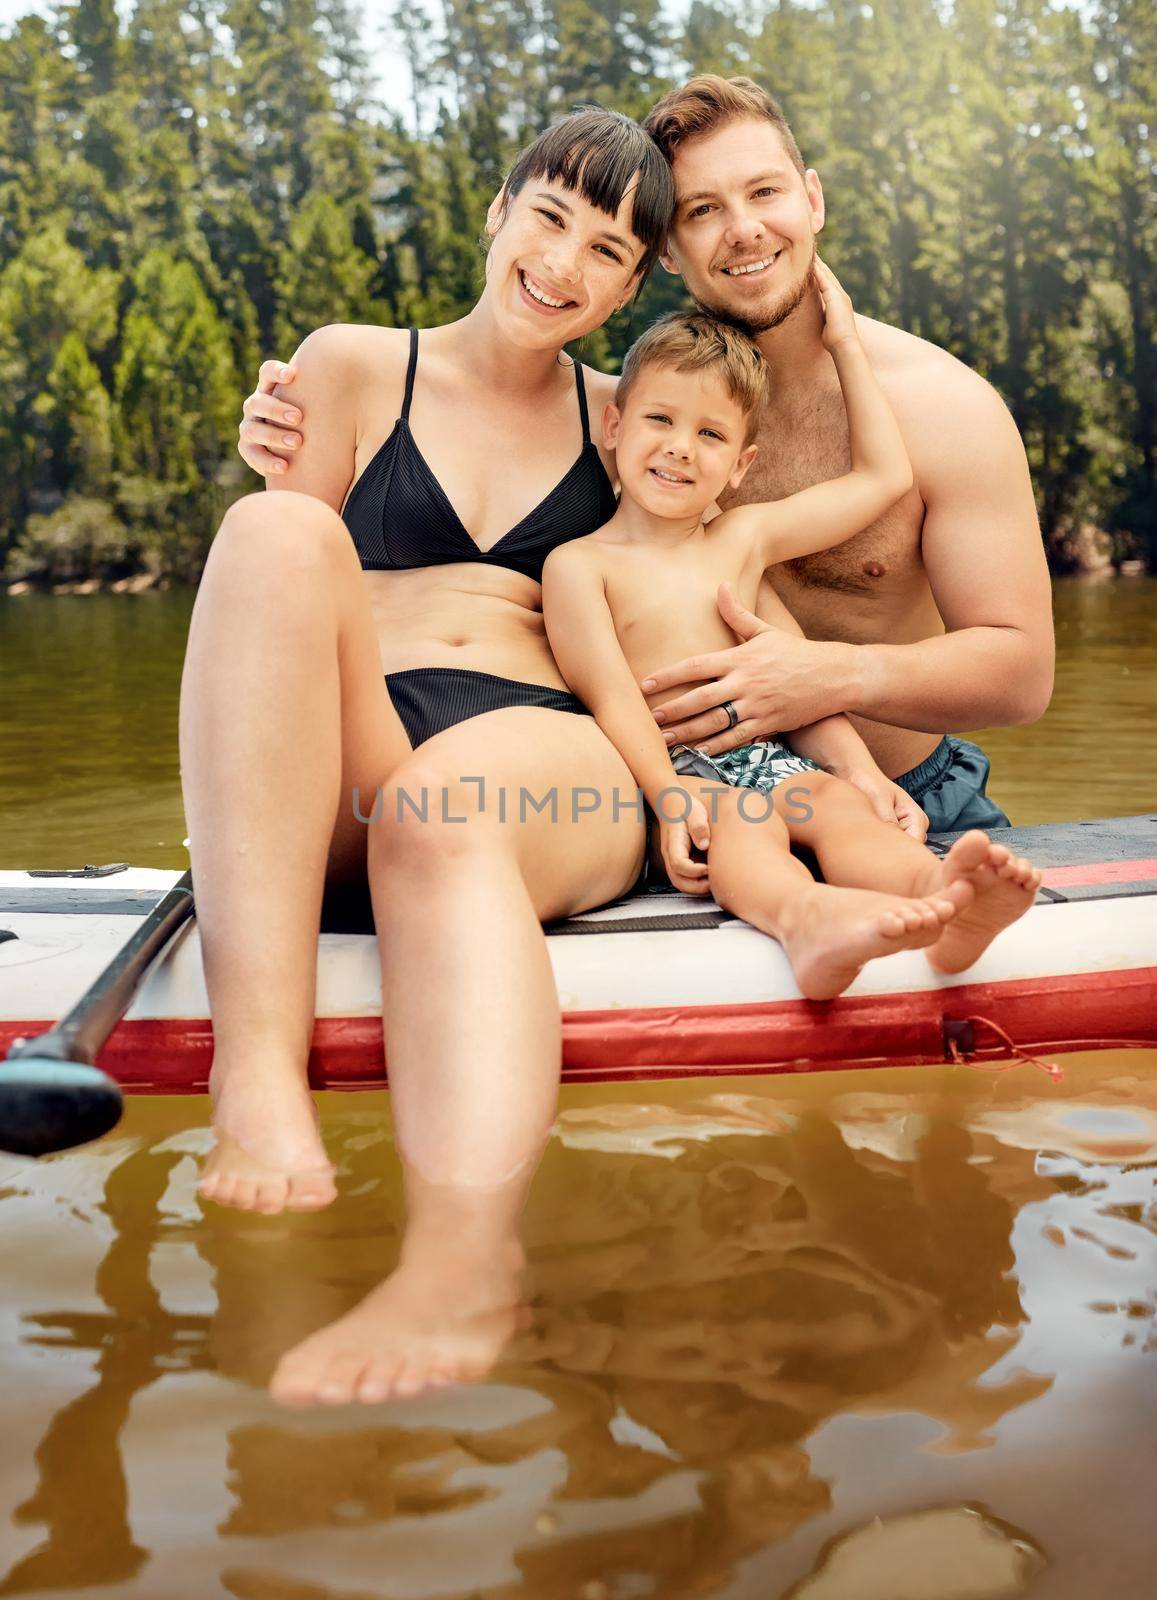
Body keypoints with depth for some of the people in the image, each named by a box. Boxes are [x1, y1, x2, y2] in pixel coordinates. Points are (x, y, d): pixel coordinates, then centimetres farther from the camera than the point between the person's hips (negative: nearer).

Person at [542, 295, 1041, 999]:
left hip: (767, 759, 5)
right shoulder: (578, 565, 5)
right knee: (738, 820, -35)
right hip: (670, 773, -4)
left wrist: (845, 342, 28)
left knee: (837, 798, -26)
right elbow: (613, 698, -7)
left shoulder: (745, 538, 20)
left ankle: (936, 889, -57)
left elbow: (885, 474, 24)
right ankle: (808, 917, -67)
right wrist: (671, 796, -23)